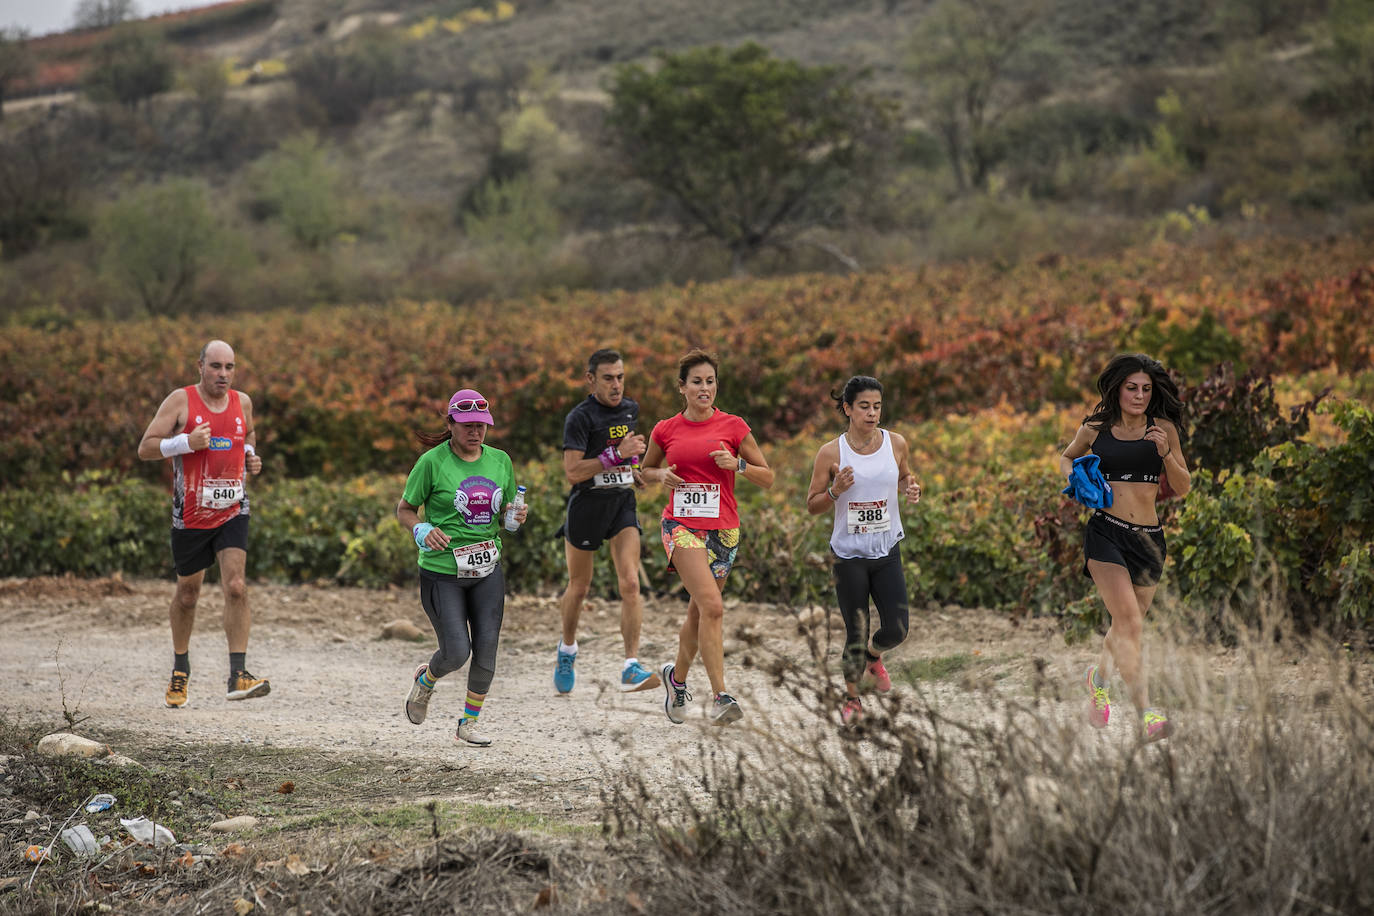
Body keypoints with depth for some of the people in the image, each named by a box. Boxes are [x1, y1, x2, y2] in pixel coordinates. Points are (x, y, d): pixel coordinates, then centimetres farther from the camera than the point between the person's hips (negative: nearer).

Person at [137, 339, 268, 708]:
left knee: (236, 587, -16)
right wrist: (187, 442, -23)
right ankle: (180, 671, 33)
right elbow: (145, 449, -8)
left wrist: (251, 456, 6)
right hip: (191, 513, -2)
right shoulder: (180, 401, -6)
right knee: (187, 593, 12)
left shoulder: (242, 402, 6)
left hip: (232, 511, 2)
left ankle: (238, 675, -19)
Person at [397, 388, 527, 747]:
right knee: (456, 653, -8)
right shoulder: (433, 462, -8)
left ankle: (468, 724, 16)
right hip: (442, 572, -4)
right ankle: (426, 679, 28)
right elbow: (404, 510, 0)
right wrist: (421, 530, -21)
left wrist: (518, 515, -5)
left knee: (486, 649, -2)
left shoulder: (500, 461, 6)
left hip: (488, 570, 4)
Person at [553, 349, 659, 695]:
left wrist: (633, 467, 11)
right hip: (586, 506, -4)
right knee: (579, 587, 11)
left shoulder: (630, 409, 8)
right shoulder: (579, 417, -13)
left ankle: (631, 668, -17)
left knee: (630, 583, -12)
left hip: (622, 502, 4)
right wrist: (617, 454, -26)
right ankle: (567, 649, 38)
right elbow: (573, 472, -22)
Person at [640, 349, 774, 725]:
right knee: (712, 606, -19)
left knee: (699, 611, 12)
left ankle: (677, 675, 38)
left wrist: (738, 465, -13)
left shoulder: (734, 427, 2)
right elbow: (647, 470, 20)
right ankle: (720, 697, -20)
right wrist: (663, 475, -2)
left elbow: (767, 478, 5)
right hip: (681, 525, -2)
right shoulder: (666, 430, 4)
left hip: (723, 529, 2)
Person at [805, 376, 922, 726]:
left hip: (887, 552, 2)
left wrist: (911, 489, -5)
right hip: (849, 553, -2)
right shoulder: (831, 453, -8)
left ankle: (872, 657, 32)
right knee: (856, 634, 0)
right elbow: (812, 505, -2)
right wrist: (835, 491, -21)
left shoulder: (896, 444, -1)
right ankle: (852, 697, 24)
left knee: (896, 630, -5)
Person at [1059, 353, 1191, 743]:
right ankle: (1146, 712, -25)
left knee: (1127, 628, 15)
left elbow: (1182, 488, 6)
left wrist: (1165, 453, -11)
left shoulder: (1163, 429, 4)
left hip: (1149, 539, 3)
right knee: (1129, 622, -19)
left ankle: (1099, 675, 47)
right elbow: (1066, 457, 22)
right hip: (1106, 533, -3)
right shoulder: (1095, 429, 3)